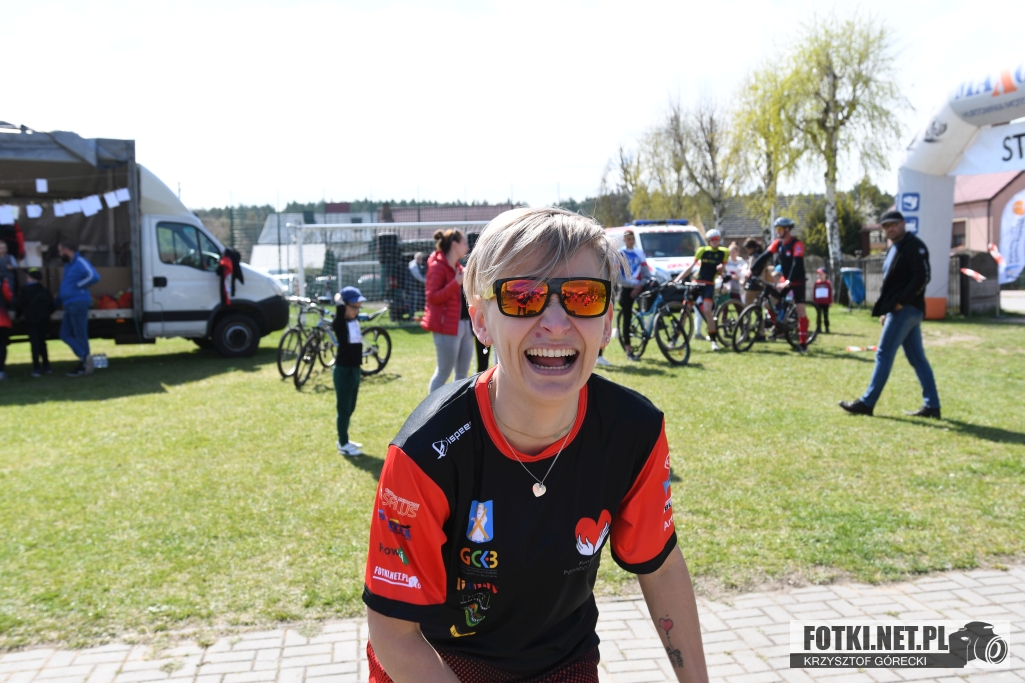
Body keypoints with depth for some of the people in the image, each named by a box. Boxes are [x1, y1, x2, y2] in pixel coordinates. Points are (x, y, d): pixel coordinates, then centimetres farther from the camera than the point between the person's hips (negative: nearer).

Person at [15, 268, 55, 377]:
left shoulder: (24, 291, -6)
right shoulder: (45, 292, 4)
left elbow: (19, 307, -6)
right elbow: (52, 307, 2)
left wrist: (20, 314, 14)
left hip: (31, 321, -3)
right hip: (43, 321, 3)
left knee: (35, 344, -3)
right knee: (42, 342, 15)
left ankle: (37, 368, -8)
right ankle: (46, 366, 16)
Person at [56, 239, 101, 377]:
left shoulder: (80, 262, -12)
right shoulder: (68, 264, 18)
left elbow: (94, 276, -28)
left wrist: (79, 286, -17)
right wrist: (58, 300, 23)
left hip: (78, 303, -10)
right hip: (70, 304, 10)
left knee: (80, 335, -4)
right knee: (65, 334, 8)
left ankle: (83, 366, 2)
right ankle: (85, 357, 9)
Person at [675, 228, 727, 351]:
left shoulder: (723, 253, 5)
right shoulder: (702, 251, 3)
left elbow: (722, 270, 12)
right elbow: (690, 267, 2)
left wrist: (721, 268, -13)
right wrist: (677, 279, -6)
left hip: (709, 285, -1)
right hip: (697, 282, 1)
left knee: (707, 311, -16)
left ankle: (713, 340, -4)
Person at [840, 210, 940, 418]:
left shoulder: (913, 246, -9)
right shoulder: (893, 249, 20)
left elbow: (922, 277, -19)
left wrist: (901, 302, -20)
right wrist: (885, 310, 15)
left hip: (905, 309, -10)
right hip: (904, 310, 10)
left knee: (884, 355, -7)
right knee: (917, 358, 9)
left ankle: (867, 403, -3)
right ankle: (932, 406, 13)